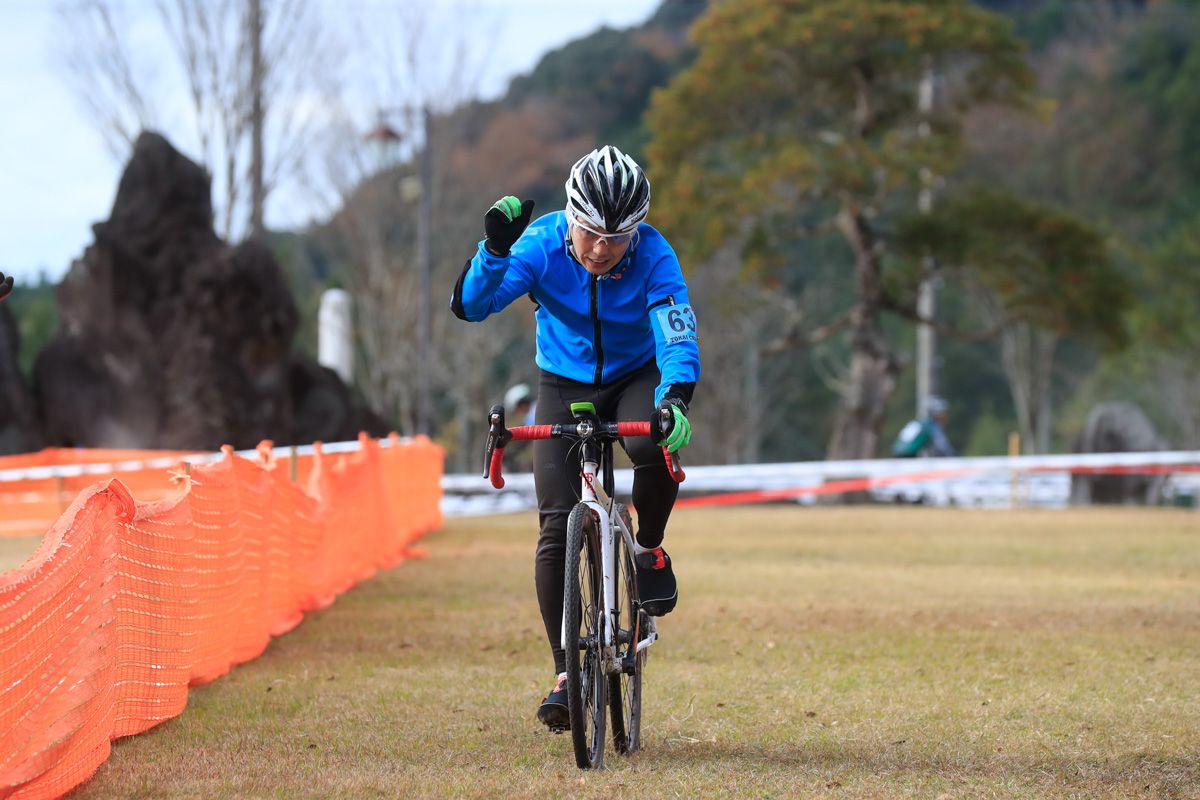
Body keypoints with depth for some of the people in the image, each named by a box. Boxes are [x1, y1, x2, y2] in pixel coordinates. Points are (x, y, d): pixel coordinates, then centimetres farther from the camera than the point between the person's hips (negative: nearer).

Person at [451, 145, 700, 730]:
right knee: (557, 527, -12)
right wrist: (495, 250, -49)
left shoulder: (654, 257, -25)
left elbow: (677, 333, -37)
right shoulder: (542, 245, -22)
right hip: (564, 386, 1)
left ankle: (649, 550, -6)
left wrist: (675, 397, -56)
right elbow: (469, 305, -31)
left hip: (634, 379, -1)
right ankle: (566, 674, -4)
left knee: (655, 446, -36)